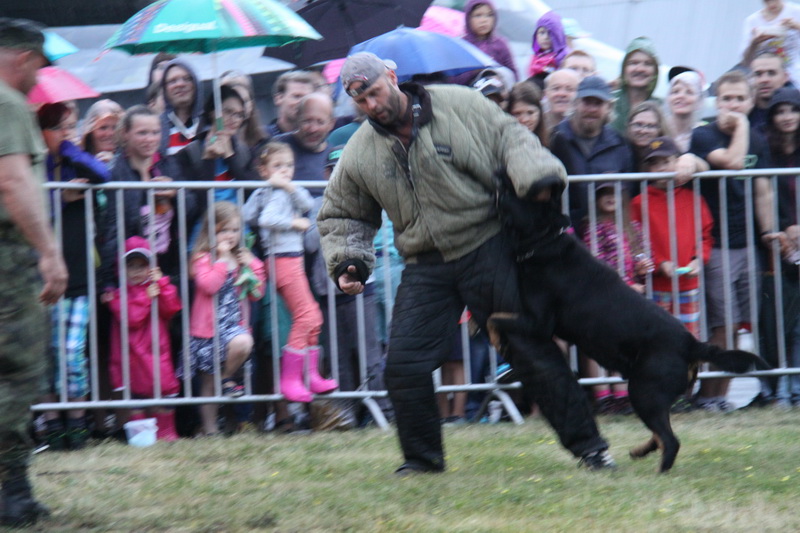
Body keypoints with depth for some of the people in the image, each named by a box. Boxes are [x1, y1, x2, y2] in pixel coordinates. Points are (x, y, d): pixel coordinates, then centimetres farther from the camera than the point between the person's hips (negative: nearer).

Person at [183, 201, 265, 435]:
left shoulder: (242, 258, 13)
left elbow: (257, 293, 14)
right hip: (208, 326, -4)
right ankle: (209, 428, 10)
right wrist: (222, 259, -18)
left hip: (234, 324, 4)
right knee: (209, 381, -3)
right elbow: (209, 285, -23)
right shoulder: (204, 258, -5)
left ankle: (227, 379, -2)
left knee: (243, 343, -30)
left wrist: (253, 267, 0)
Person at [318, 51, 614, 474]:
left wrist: (536, 178, -21)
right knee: (404, 364, -5)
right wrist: (346, 263, 2)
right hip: (426, 267, 3)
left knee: (532, 348, -3)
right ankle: (422, 456, 15)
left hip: (489, 248, -3)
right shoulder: (359, 154, 5)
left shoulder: (460, 106, -5)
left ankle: (586, 443, 7)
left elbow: (511, 140, -2)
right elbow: (343, 217, 17)